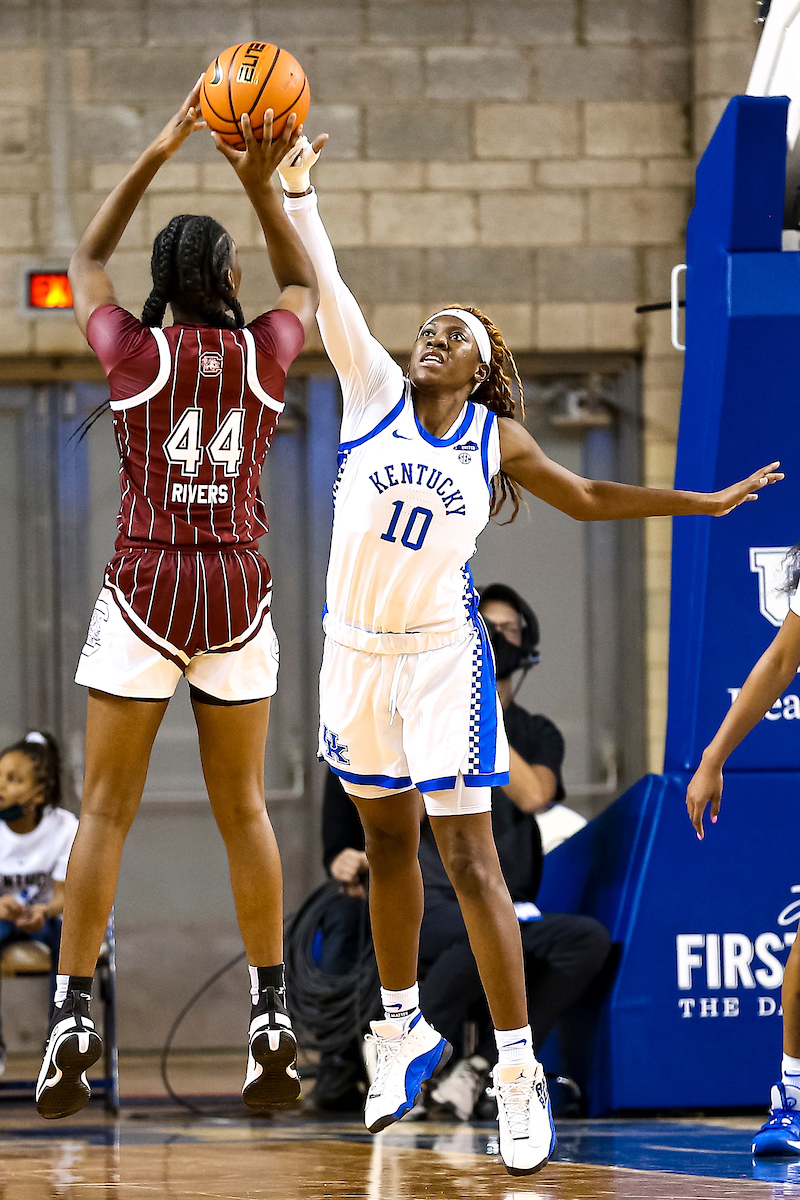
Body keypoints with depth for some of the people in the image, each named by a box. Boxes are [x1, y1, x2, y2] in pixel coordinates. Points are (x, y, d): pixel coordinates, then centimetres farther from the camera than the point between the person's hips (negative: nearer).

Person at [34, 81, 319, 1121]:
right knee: (242, 807, 10)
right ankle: (273, 1015, 5)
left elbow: (85, 262, 16)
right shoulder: (265, 352, 0)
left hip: (144, 591, -2)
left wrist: (157, 156, 12)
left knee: (106, 809, 0)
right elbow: (305, 284, 23)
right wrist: (262, 186, 13)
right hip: (239, 592, 2)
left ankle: (74, 1015, -6)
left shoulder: (136, 351, -4)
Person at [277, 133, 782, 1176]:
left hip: (441, 654, -2)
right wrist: (296, 194, -13)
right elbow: (326, 289, -4)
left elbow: (586, 498, 18)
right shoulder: (373, 389, 3)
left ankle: (518, 1071, -9)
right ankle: (405, 1030, 31)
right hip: (356, 648, 2)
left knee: (468, 856, -9)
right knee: (386, 842, 15)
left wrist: (705, 502, 17)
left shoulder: (497, 440, 4)